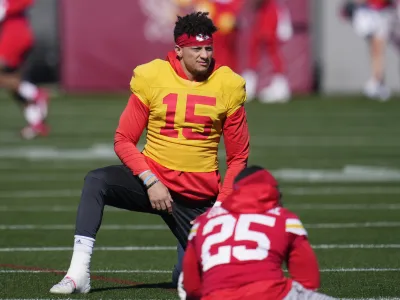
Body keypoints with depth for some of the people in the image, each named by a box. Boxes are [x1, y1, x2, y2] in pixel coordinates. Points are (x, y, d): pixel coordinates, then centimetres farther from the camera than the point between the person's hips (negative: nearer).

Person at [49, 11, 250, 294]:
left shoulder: (228, 85, -2)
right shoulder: (152, 77, -5)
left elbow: (238, 157, 4)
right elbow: (124, 140, -2)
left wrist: (222, 204, -7)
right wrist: (150, 182, -17)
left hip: (199, 199, 1)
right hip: (153, 178, -1)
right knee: (96, 181, -29)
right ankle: (79, 273, -31)